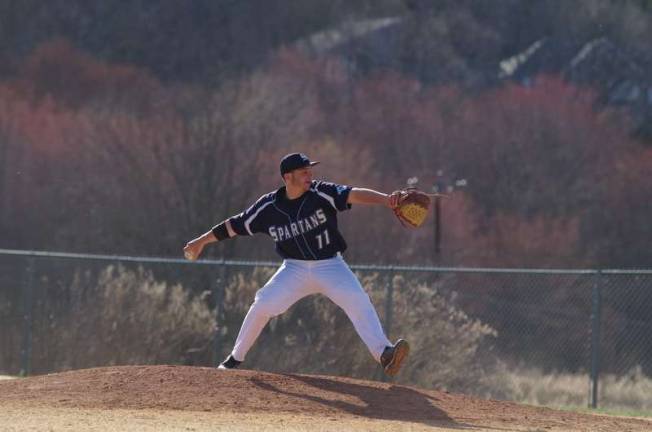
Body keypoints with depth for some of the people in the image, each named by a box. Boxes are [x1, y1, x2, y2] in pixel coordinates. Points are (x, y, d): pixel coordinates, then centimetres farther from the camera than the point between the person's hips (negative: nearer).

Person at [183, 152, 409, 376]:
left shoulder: (320, 193, -14)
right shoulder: (268, 206, -7)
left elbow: (353, 195, -29)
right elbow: (234, 225, 3)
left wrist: (386, 199, -45)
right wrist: (201, 241, 8)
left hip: (330, 265, -2)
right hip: (295, 269, 2)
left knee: (358, 301, -24)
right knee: (263, 305, -11)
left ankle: (383, 353, -34)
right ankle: (235, 359, 8)